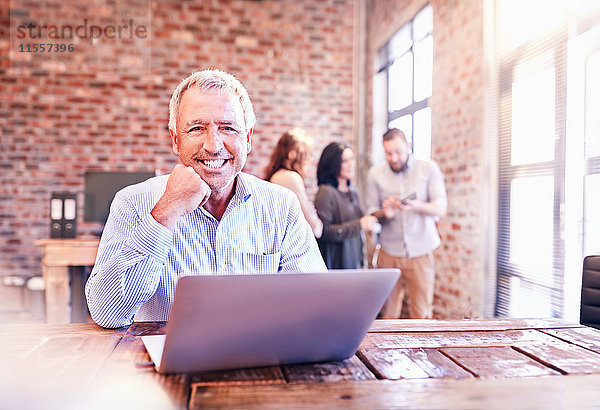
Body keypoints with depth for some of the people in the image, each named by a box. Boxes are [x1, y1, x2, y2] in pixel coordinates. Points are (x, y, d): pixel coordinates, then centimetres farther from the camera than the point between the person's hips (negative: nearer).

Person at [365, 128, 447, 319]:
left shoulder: (429, 169, 1)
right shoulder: (375, 173, 6)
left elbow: (440, 209, -4)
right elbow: (371, 213, 7)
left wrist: (417, 206, -24)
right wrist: (384, 213, -17)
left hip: (421, 253, -1)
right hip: (389, 252, 1)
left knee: (421, 314, 0)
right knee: (388, 314, 3)